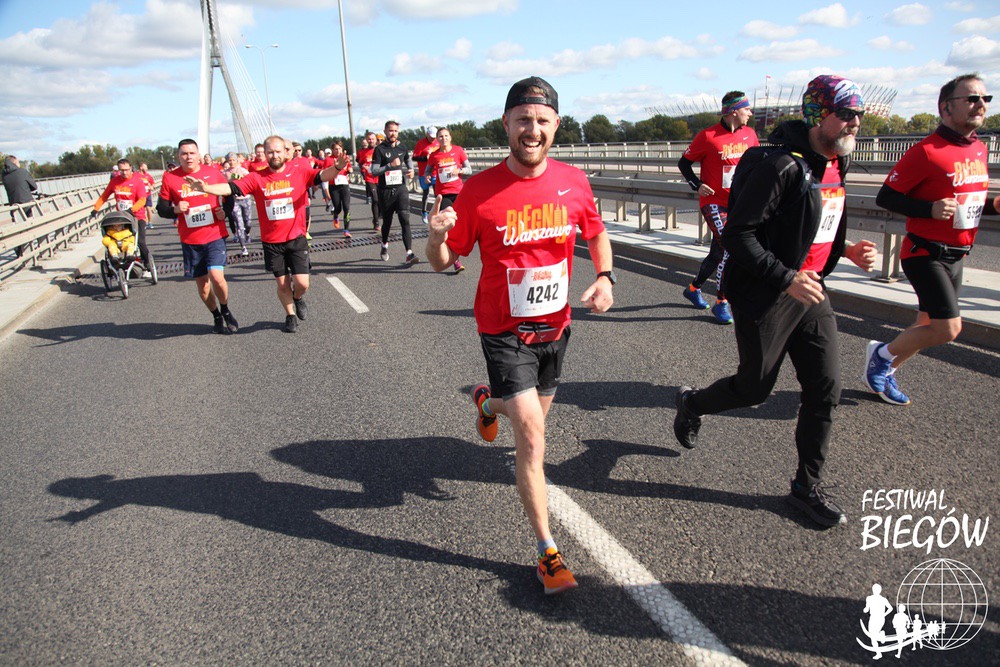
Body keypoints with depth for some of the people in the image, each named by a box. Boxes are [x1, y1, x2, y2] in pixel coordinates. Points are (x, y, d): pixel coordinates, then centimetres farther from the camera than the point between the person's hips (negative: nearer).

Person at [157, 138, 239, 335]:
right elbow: (161, 208, 4)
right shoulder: (169, 178, -1)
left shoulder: (213, 173, -1)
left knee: (216, 276, -18)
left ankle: (225, 310, 11)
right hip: (190, 240, 2)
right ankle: (217, 317, 31)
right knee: (202, 283, 9)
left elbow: (230, 194, 13)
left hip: (215, 236, -2)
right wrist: (176, 210, -16)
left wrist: (225, 211, -5)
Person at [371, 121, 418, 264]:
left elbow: (408, 160, 27)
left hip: (401, 188, 2)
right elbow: (374, 171, -11)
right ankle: (384, 246, 40)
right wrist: (390, 165, -22)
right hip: (385, 190, -2)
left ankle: (409, 254, -19)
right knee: (387, 221, 12)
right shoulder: (379, 149, -4)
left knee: (405, 219, -13)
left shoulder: (402, 148, 8)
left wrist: (411, 170, 6)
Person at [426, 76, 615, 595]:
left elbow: (596, 232, 12)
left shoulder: (573, 182, -6)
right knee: (532, 439, -8)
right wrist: (436, 236, -31)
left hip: (555, 325, 5)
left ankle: (488, 402, 60)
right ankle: (548, 552, 8)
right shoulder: (479, 191, -15)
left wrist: (605, 278, -6)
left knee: (535, 413, 24)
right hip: (504, 331, -4)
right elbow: (445, 262, -8)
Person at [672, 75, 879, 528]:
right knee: (755, 388, 5)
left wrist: (847, 251, 5)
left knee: (825, 388, 5)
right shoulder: (783, 167, -19)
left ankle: (807, 485, 20)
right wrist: (786, 279, -24)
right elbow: (737, 234, -23)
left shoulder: (836, 166, 10)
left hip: (810, 293, 8)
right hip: (765, 298, -8)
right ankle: (692, 404, 37)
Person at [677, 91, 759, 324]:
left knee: (718, 252, 14)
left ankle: (693, 288, 36)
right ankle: (721, 303, -8)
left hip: (738, 203, 6)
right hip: (714, 202, -6)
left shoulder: (750, 134, 6)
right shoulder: (708, 136, -10)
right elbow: (684, 163, -1)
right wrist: (697, 185, -13)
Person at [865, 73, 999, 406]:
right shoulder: (926, 152, -15)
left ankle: (885, 371, 30)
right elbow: (885, 197, -15)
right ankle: (882, 353, 9)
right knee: (948, 328, -12)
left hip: (956, 256, 8)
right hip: (926, 253, -8)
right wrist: (930, 209, -27)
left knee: (930, 327, 13)